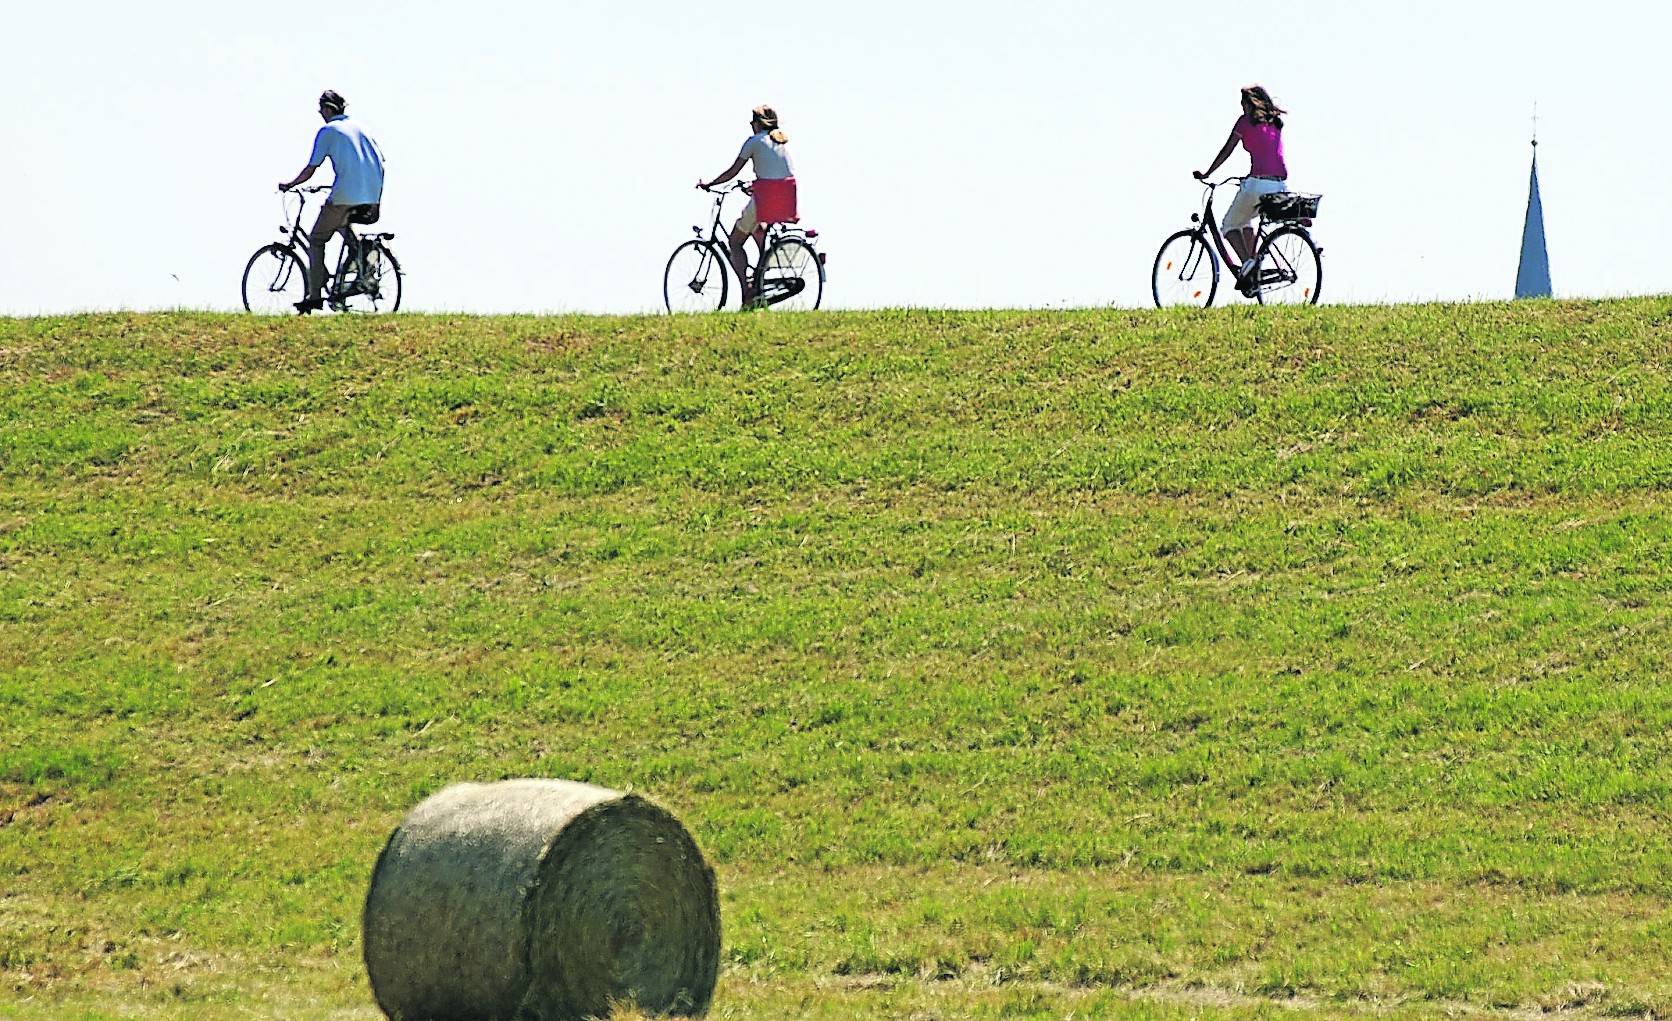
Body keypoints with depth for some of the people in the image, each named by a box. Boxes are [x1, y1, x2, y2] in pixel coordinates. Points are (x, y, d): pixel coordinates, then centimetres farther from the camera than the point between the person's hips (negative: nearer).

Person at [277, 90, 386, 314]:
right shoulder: (359, 128, 19)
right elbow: (380, 162, 17)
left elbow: (310, 170, -1)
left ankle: (314, 296, -1)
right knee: (341, 223, 35)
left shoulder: (327, 131, 2)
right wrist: (377, 200, 23)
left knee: (316, 240, 7)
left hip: (345, 196, -6)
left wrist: (289, 184, 16)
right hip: (371, 196, 6)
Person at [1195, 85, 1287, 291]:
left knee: (1230, 226, 11)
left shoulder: (1246, 121, 4)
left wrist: (1207, 173, 17)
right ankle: (1253, 270, 17)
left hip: (1258, 184, -6)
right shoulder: (1275, 123, 20)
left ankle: (1246, 261, -12)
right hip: (1280, 185, 6)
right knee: (1245, 219, 29)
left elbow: (1227, 150, 6)